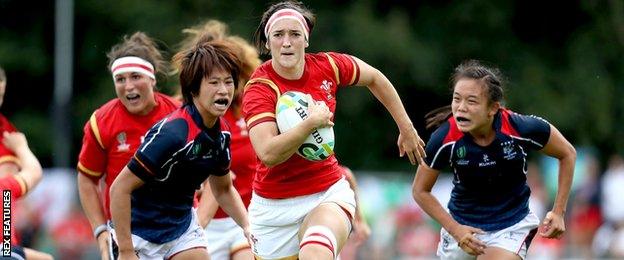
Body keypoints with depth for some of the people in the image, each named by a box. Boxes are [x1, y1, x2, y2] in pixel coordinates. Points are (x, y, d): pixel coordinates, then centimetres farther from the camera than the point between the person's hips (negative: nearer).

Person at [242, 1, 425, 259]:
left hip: (329, 193, 0)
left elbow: (374, 78, 17)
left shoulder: (327, 66, -4)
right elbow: (268, 153, -29)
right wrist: (311, 122, -33)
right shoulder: (259, 88, -15)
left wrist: (407, 129, 21)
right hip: (274, 205, 0)